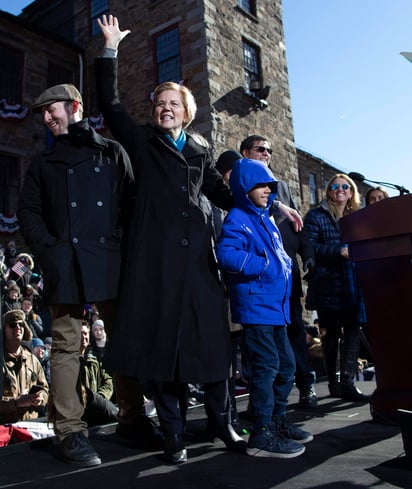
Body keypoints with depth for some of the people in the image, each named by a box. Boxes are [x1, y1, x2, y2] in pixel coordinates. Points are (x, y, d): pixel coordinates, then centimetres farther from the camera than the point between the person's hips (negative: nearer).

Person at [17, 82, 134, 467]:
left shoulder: (113, 153, 15)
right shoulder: (43, 163, 20)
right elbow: (28, 213, 11)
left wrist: (125, 245, -5)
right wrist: (48, 251, -4)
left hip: (110, 261, 0)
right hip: (64, 265, 1)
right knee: (66, 346, -1)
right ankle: (71, 432, 6)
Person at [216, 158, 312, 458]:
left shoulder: (266, 220, 19)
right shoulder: (238, 219, -9)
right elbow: (227, 255, -24)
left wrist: (285, 265, 7)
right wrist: (265, 266, -18)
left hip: (275, 304, 10)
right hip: (255, 305, -9)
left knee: (286, 364, 15)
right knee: (265, 367, -6)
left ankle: (278, 421, 30)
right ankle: (262, 435, 4)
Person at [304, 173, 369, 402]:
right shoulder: (316, 216, 1)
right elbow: (309, 246, -11)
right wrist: (338, 251, -20)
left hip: (351, 284, 4)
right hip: (328, 285, -4)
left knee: (353, 330, -5)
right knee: (331, 333, 4)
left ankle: (347, 382, -1)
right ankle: (334, 383, 16)